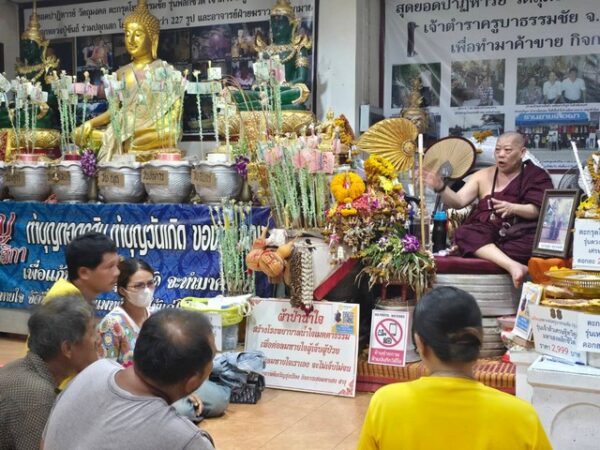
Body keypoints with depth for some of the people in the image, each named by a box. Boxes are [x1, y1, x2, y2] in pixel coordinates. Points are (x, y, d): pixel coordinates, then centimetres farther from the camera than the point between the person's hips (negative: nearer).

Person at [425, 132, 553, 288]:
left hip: (520, 235, -2)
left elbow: (539, 211, -4)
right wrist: (440, 187, -14)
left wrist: (514, 208, -23)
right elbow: (459, 201, 5)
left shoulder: (536, 176, 10)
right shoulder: (483, 176, 15)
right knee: (463, 233, -32)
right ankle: (512, 266, -46)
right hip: (486, 234, 2)